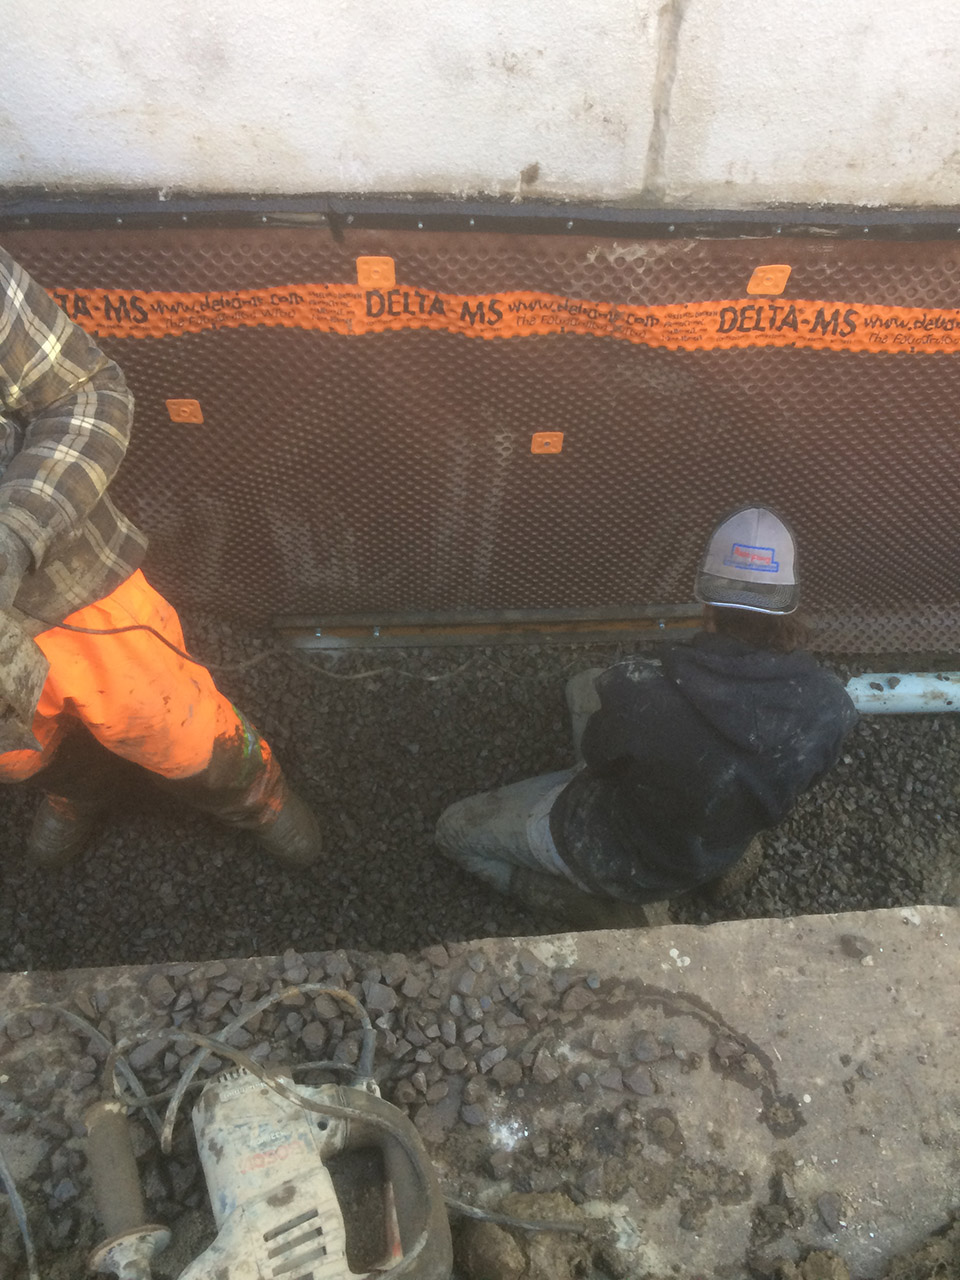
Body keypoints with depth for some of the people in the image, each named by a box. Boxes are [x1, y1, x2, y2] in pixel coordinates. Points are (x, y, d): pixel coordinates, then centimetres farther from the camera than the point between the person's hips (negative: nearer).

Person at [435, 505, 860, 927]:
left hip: (624, 859, -5)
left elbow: (594, 751, -16)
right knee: (583, 686, 16)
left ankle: (601, 911, 6)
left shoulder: (639, 693, -39)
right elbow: (800, 781, -3)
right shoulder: (831, 705, -25)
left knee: (454, 828, 13)